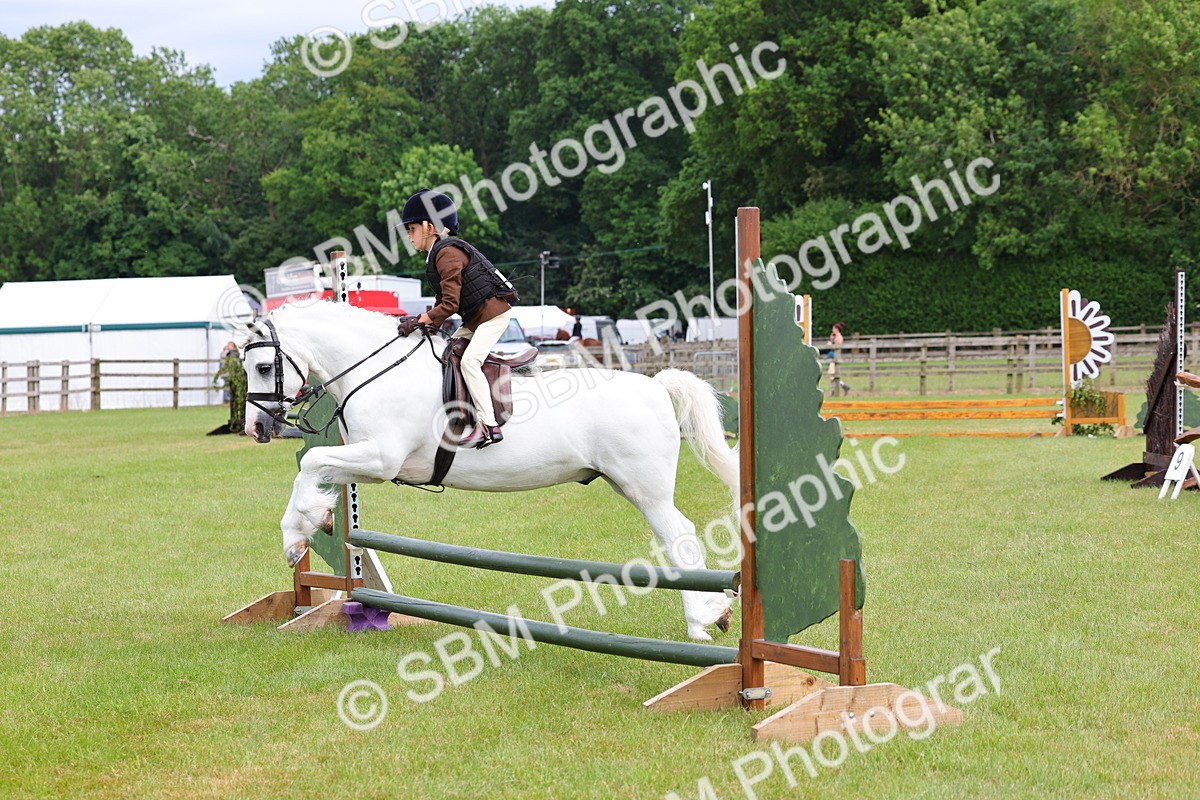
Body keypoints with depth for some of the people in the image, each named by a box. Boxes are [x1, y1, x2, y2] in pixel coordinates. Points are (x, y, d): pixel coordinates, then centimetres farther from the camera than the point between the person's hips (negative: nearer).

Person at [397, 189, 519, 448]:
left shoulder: (448, 253, -18)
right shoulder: (437, 254, 15)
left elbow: (449, 304, -23)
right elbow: (442, 300, 17)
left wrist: (419, 320, -19)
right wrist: (426, 322, 3)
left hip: (494, 311, -11)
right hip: (475, 317, 11)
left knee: (469, 360, -21)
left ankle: (489, 426, -24)